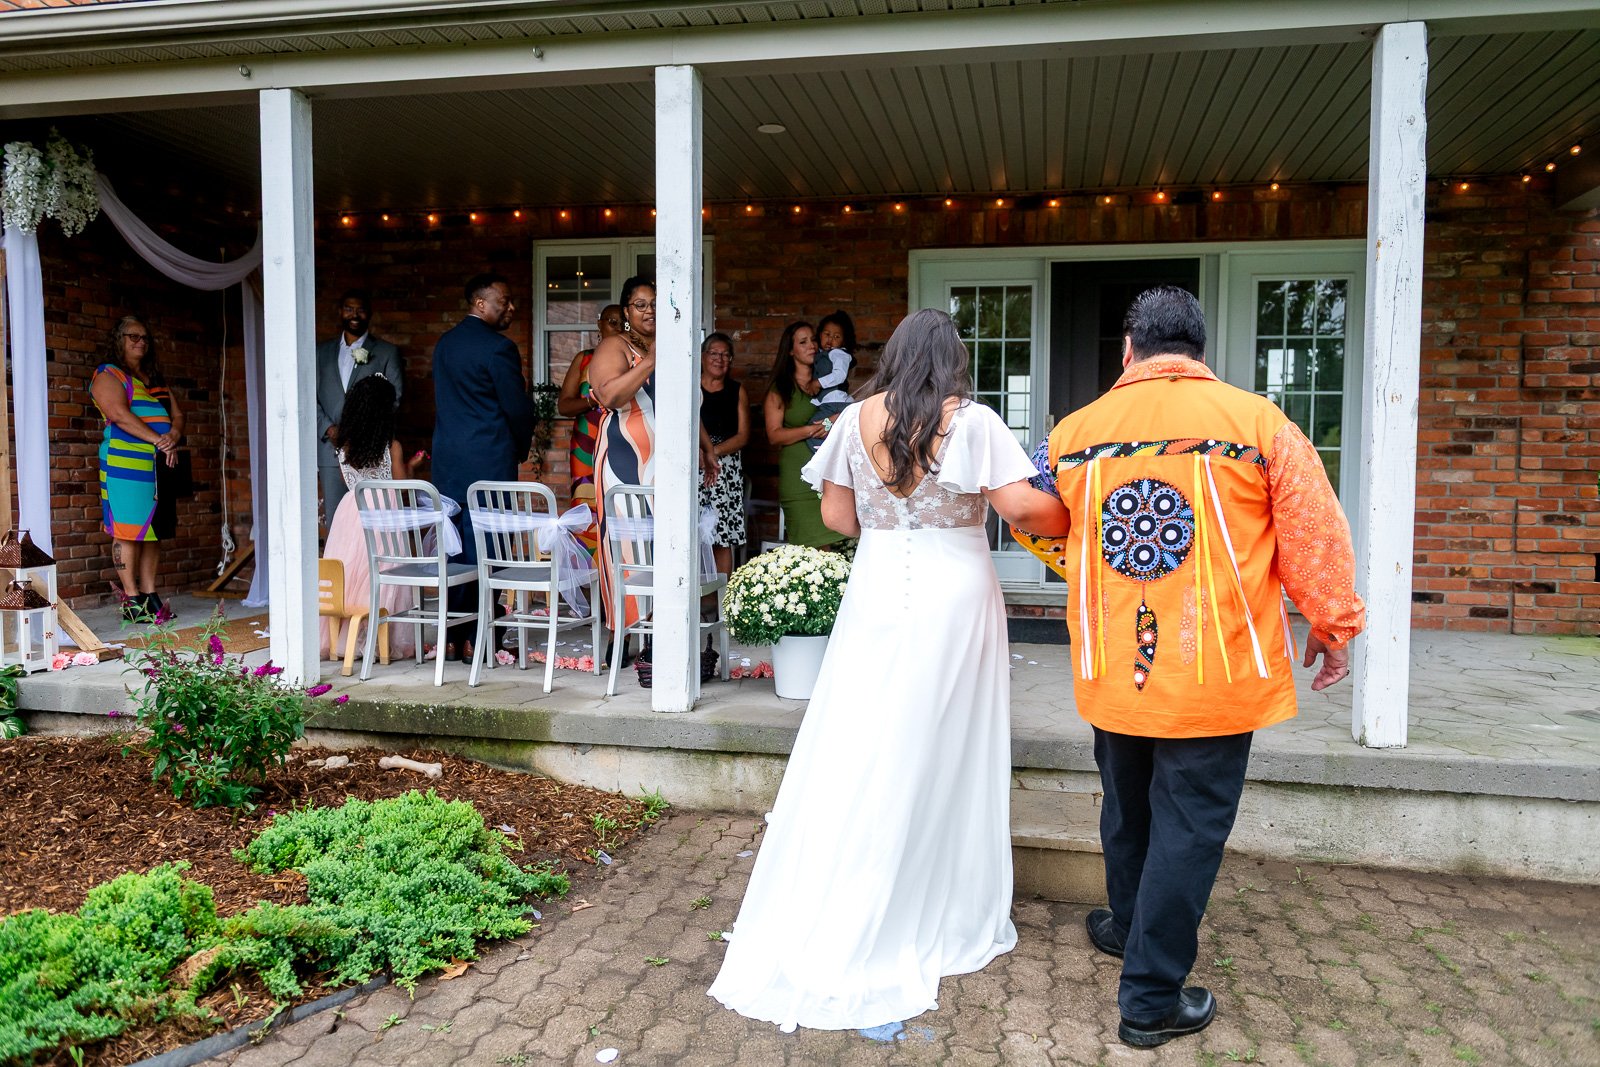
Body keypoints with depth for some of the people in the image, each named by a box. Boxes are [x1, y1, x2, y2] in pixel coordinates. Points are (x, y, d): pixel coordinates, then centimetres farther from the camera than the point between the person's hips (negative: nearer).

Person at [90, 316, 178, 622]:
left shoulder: (155, 378, 23)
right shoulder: (108, 375, 2)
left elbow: (176, 413, 15)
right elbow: (118, 413, -13)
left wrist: (173, 440, -6)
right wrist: (157, 439, -18)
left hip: (159, 464, 7)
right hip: (125, 463, -7)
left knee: (152, 530, 6)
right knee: (127, 530, -7)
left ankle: (149, 594, 10)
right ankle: (131, 599, -4)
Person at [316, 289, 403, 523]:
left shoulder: (387, 352, 7)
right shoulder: (322, 351, 16)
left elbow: (394, 399, 0)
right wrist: (328, 428, -5)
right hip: (331, 451, 3)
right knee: (335, 519, 3)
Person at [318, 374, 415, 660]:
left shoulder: (343, 445, 3)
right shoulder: (392, 447, -9)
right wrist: (409, 466, 19)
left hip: (350, 511, 4)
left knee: (346, 574, 8)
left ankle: (339, 639, 11)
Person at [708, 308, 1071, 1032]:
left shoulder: (858, 419, 2)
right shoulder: (972, 421, -6)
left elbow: (837, 516, 6)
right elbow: (1021, 505, -12)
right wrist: (1069, 520, 6)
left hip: (876, 598, 2)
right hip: (953, 601, -2)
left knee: (859, 754, 9)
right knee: (943, 752, 9)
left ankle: (821, 930, 18)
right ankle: (946, 915, 24)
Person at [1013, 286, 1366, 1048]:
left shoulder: (1075, 432, 0)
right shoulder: (1257, 423, -8)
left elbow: (1041, 534, 13)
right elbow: (1315, 537, -5)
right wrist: (1334, 624, 10)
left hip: (1114, 671, 4)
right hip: (1216, 675, -3)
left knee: (1127, 806, 23)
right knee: (1189, 826, 6)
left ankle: (1130, 927, 46)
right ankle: (1152, 998, 14)